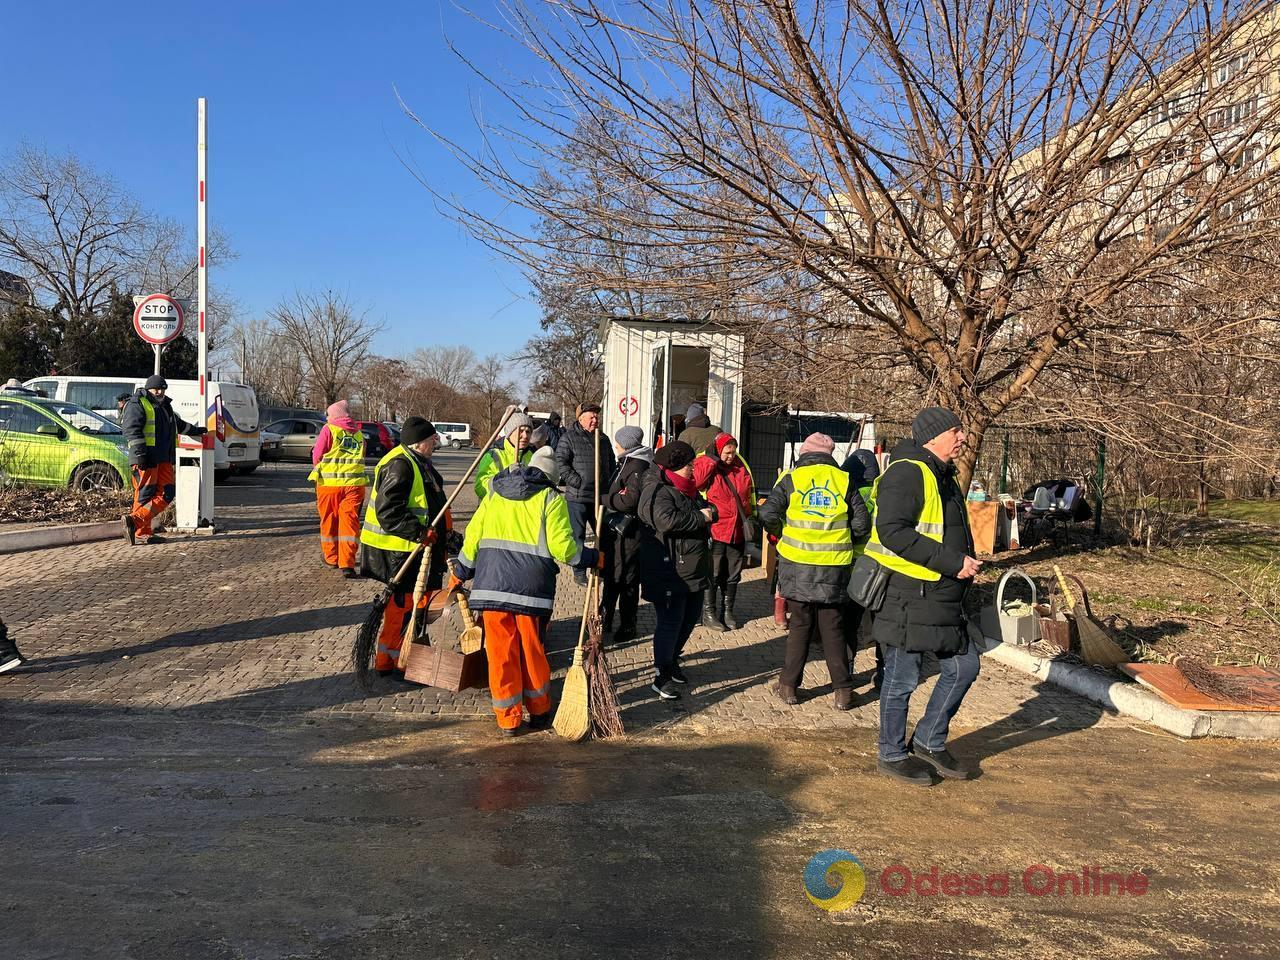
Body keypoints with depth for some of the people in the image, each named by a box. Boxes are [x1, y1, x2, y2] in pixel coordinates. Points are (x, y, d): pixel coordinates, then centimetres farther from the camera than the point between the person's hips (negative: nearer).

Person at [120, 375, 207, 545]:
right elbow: (131, 430, -15)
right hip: (146, 460, -8)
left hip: (164, 459, 9)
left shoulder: (165, 406, 25)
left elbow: (178, 424, 43)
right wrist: (139, 453, -24)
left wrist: (195, 430, 51)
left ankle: (135, 520, -4)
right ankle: (141, 533, -10)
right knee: (145, 494, -10)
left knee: (166, 494, -1)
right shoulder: (137, 404, -3)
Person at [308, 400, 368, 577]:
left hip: (329, 481, -2)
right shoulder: (358, 433, 11)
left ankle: (331, 557, 27)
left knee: (329, 521, 14)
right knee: (350, 521, -1)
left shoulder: (329, 429, -2)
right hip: (354, 482, 2)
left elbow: (317, 456, 0)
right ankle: (347, 564, -11)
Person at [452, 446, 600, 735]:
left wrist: (460, 573, 25)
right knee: (533, 651, 12)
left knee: (501, 652, 8)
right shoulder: (551, 499, 1)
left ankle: (508, 719, 14)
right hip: (531, 587, -2)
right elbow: (563, 547, -7)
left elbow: (472, 537, 14)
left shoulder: (493, 493, 14)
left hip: (491, 584, 3)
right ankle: (539, 713, 25)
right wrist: (593, 558, 9)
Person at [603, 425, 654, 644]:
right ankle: (606, 617, 33)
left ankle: (628, 627, 11)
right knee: (611, 573, 19)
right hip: (619, 527, 10)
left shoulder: (638, 466, -18)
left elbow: (631, 499, -26)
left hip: (629, 530, -10)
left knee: (625, 578, -1)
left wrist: (605, 499, -16)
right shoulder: (627, 462, 14)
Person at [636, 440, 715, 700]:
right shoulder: (657, 491, -18)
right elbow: (668, 520, -32)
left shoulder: (686, 488, 14)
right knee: (670, 621, -5)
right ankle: (662, 677, 6)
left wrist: (710, 511, -7)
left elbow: (708, 507, 18)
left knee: (691, 616, 20)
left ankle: (672, 659, 39)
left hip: (693, 569, 10)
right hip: (668, 572, -10)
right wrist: (700, 518, -21)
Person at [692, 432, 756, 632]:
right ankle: (709, 613, 14)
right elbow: (696, 480, -29)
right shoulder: (707, 465, -6)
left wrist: (751, 518, 19)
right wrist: (712, 457, -22)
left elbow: (749, 494, 21)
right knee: (713, 574, 2)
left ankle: (727, 611, 27)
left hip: (737, 532, 6)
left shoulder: (740, 467, 10)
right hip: (715, 531, -6)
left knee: (733, 574, 14)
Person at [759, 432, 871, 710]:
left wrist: (783, 534, 12)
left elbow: (768, 515, -7)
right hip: (834, 569, 0)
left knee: (800, 626, 11)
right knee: (833, 629, 9)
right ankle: (843, 690, 10)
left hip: (798, 565, 0)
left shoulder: (792, 479, 0)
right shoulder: (843, 481, 3)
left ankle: (789, 685, 15)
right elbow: (862, 523, 1)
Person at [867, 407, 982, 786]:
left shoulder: (942, 476, 18)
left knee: (964, 666, 14)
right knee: (902, 679, 3)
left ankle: (929, 741, 29)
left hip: (941, 597, 10)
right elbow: (893, 531, -27)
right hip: (908, 597, -10)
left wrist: (965, 563, 10)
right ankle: (893, 754, 19)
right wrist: (951, 563, -25)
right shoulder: (908, 473, -16)